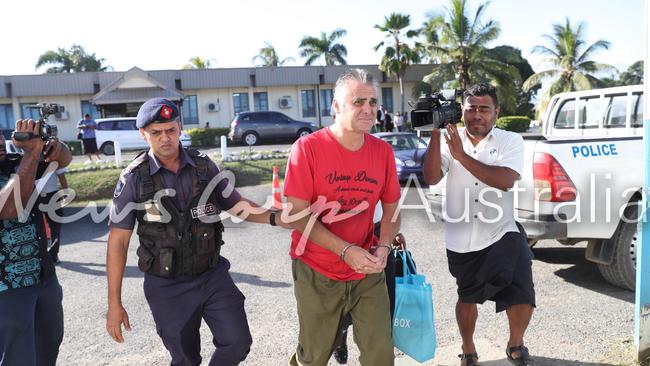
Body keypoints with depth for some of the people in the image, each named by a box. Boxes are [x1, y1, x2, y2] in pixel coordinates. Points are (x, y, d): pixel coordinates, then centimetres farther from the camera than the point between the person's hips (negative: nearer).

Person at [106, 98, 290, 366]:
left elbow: (236, 205, 7)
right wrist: (114, 304, -7)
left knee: (238, 342, -1)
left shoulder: (204, 165, -2)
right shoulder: (134, 179, -9)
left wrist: (274, 218, -11)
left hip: (213, 276, 2)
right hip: (167, 287, -2)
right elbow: (118, 242, -6)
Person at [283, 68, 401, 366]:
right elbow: (298, 215, -16)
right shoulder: (307, 148, -15)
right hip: (317, 273, -3)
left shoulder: (383, 151, -2)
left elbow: (392, 207, 7)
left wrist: (383, 247, -10)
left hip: (368, 272, 3)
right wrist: (346, 251, -22)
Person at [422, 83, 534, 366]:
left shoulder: (511, 141, -3)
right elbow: (431, 178, -15)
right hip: (461, 241, 1)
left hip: (501, 235, -1)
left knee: (522, 297, -11)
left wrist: (462, 155, -26)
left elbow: (505, 180, -21)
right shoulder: (449, 141, 0)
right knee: (467, 298, 18)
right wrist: (435, 134, -21)